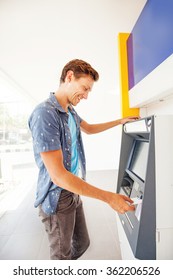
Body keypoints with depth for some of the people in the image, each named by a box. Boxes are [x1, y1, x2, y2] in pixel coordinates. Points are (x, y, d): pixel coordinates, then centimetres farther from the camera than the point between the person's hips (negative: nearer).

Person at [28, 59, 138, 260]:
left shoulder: (71, 112, 5)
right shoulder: (44, 114, -25)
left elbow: (89, 129, 26)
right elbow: (58, 176, -28)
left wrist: (120, 121, 25)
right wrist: (109, 197, -25)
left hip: (74, 193, 9)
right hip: (57, 199, -8)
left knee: (82, 243, 24)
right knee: (62, 254, 14)